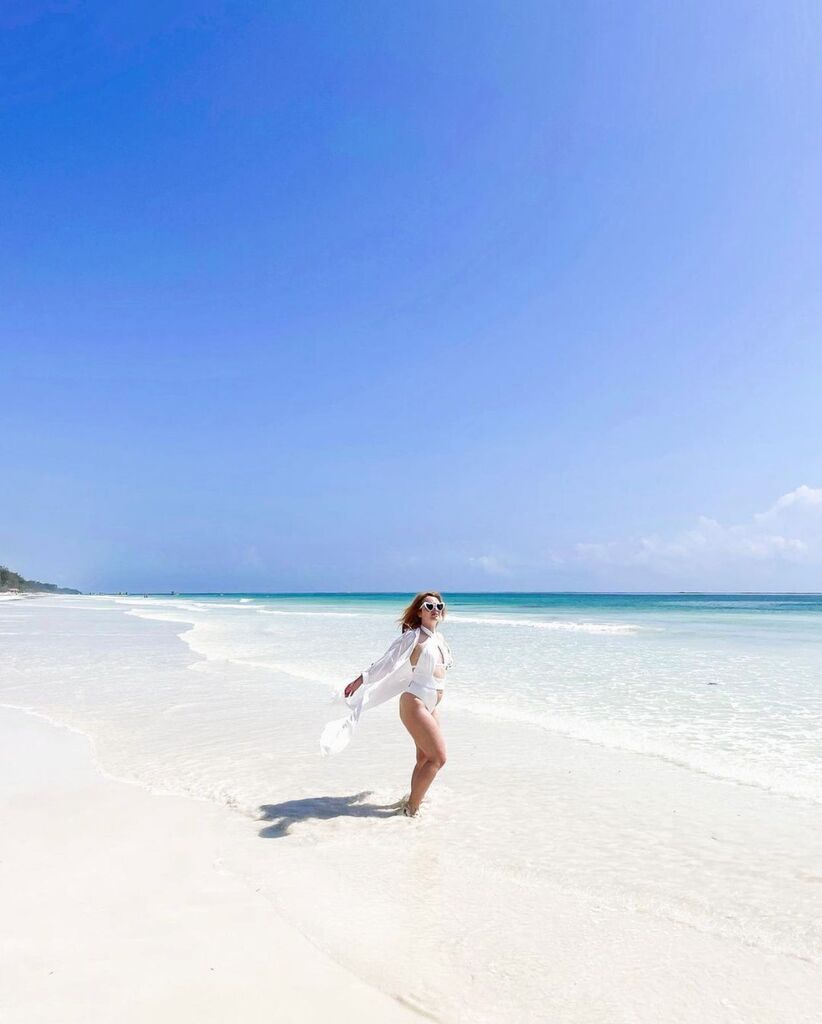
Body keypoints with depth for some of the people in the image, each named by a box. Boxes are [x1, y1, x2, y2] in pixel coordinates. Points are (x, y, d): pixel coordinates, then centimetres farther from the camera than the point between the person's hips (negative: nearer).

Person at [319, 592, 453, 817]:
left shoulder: (440, 638, 10)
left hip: (431, 706, 8)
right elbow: (386, 662, -17)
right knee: (438, 757, -7)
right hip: (414, 704, -8)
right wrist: (360, 680, -22)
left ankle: (413, 802, 27)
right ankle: (412, 808, 4)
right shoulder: (413, 637, -13)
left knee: (425, 758, 13)